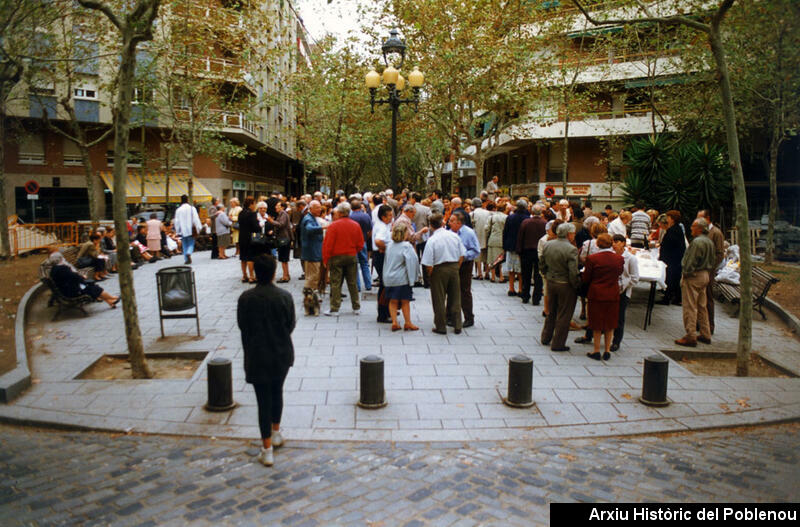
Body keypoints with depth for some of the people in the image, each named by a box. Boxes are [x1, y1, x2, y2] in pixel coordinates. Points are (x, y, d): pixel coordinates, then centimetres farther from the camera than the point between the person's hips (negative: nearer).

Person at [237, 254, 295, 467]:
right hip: (282, 355, 2)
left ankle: (267, 450, 8)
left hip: (257, 356, -2)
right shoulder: (285, 296, -12)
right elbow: (291, 325, -2)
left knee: (264, 400, 4)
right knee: (277, 392, 23)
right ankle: (276, 433, 40)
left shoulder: (246, 298, -14)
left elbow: (242, 326, -3)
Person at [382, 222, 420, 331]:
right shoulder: (407, 246, -13)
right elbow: (411, 261, -17)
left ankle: (394, 322, 8)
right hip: (402, 278, -5)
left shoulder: (390, 245, 5)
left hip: (389, 278, 5)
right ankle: (407, 323, 12)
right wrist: (412, 278, -10)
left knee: (393, 301, 10)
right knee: (405, 301, 5)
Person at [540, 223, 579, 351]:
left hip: (550, 283, 6)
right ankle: (558, 344, 13)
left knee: (551, 312, 23)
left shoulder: (547, 245, 0)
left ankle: (546, 338, 34)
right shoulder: (571, 250, -21)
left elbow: (541, 265, 8)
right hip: (565, 286, -6)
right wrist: (576, 287, -9)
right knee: (564, 315, 7)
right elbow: (573, 272, -22)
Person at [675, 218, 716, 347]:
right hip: (705, 275, 10)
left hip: (694, 276, -10)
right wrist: (708, 271, 21)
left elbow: (691, 262, -19)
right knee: (702, 306, 16)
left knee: (690, 307, -5)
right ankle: (705, 335, 22)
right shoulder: (710, 242, 11)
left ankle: (690, 337, -3)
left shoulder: (697, 242, -19)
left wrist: (685, 274, -10)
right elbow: (713, 260, 17)